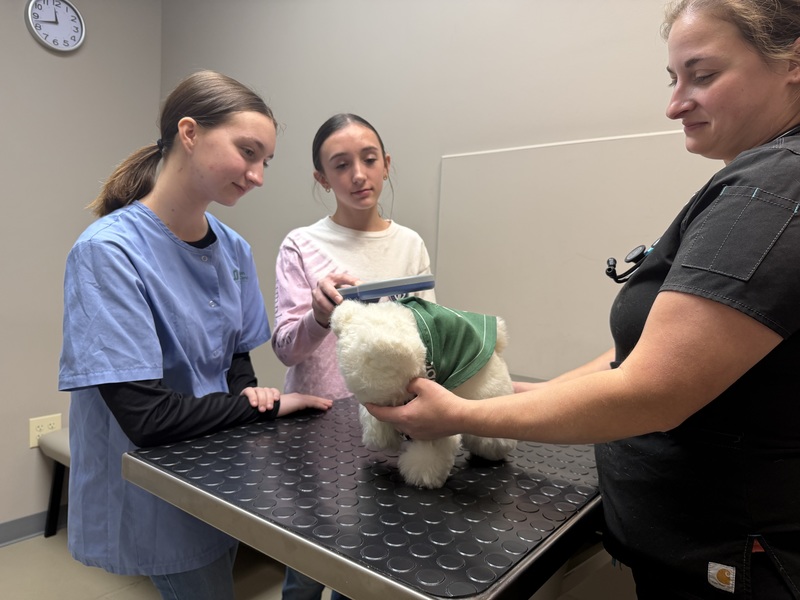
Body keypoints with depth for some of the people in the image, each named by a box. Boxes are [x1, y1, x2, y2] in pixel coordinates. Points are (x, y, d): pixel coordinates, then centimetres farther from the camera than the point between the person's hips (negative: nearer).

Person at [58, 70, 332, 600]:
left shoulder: (233, 248, -4)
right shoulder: (108, 252, -23)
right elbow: (146, 415, -27)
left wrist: (249, 390, -13)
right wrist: (267, 407, -19)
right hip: (150, 501, -6)